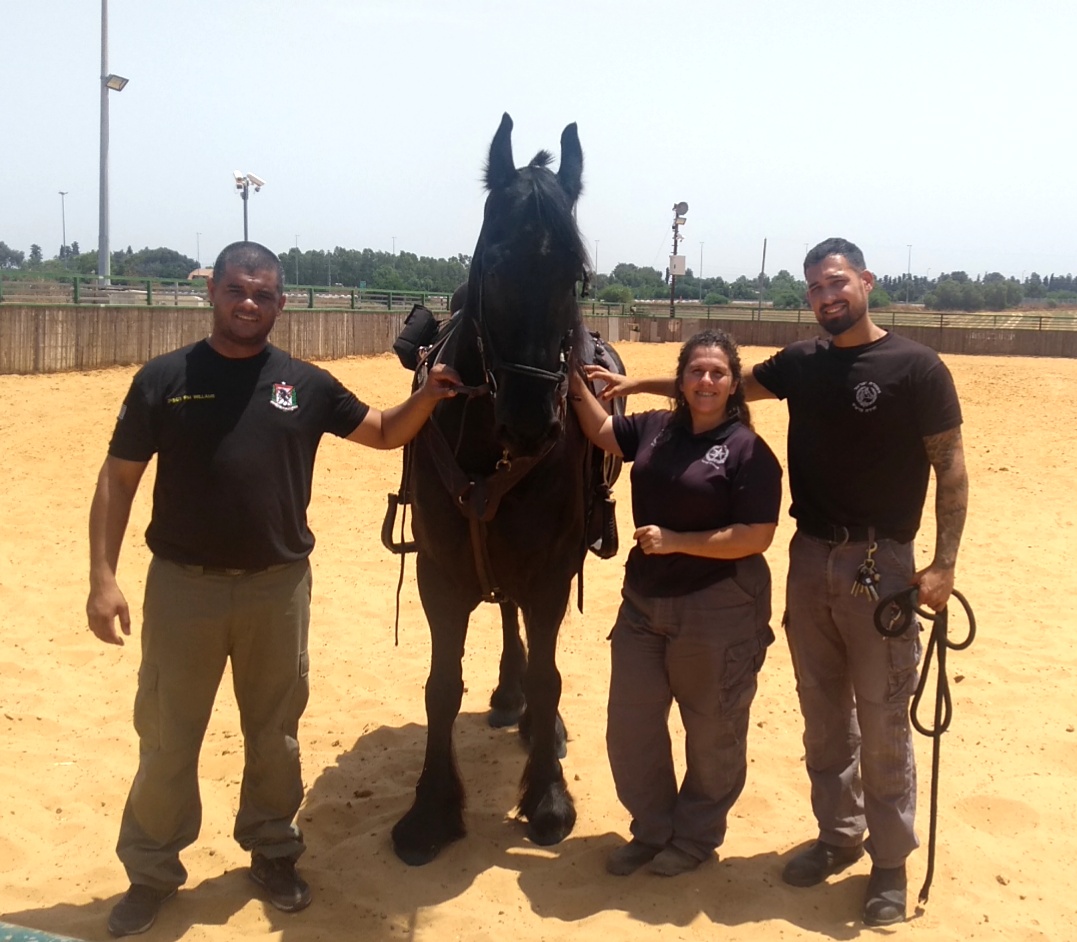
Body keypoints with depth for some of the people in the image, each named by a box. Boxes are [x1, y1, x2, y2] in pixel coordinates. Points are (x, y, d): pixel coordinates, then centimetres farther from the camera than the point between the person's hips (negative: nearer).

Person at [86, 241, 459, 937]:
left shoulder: (306, 385, 2)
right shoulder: (164, 379, -4)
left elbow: (385, 433, 12)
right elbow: (118, 479, -2)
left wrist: (428, 397, -7)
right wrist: (103, 576, -9)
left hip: (278, 586, 2)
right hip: (183, 585, -1)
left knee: (274, 733, 16)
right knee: (167, 740, 10)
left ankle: (274, 851, 35)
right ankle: (152, 873, 27)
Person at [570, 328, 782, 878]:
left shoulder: (748, 451, -14)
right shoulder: (654, 429, 3)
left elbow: (756, 537, -19)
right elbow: (602, 432, 20)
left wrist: (675, 541, -20)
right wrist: (577, 382, 7)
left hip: (717, 612, -6)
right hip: (643, 603, 6)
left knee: (711, 733, 12)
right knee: (629, 727, 13)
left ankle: (696, 837, 32)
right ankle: (652, 829, 33)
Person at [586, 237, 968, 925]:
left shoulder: (917, 368, -9)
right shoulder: (802, 364, 6)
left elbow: (950, 466, -7)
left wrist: (945, 562, -12)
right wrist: (638, 383, 7)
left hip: (882, 563, -5)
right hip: (810, 558, 5)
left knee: (882, 722, 4)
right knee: (823, 712, 15)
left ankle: (891, 862, 19)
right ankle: (839, 835, 31)